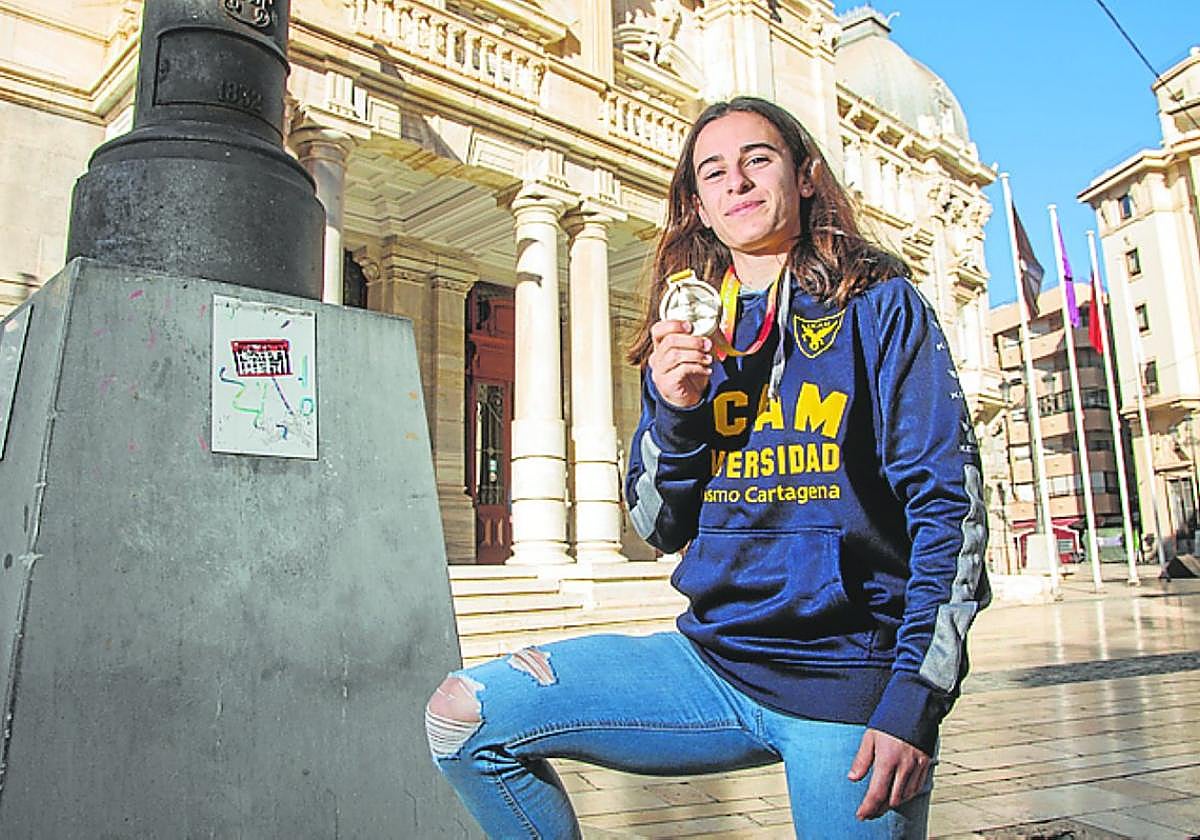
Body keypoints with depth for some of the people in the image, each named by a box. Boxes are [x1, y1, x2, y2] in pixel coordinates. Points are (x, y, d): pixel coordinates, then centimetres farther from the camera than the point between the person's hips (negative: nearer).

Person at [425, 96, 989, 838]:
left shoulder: (878, 304, -2)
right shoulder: (689, 338, 9)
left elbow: (949, 503, -7)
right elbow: (661, 529, 8)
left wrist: (914, 702, -14)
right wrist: (674, 410, -11)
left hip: (849, 680, -3)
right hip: (713, 660, 4)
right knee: (464, 716, -7)